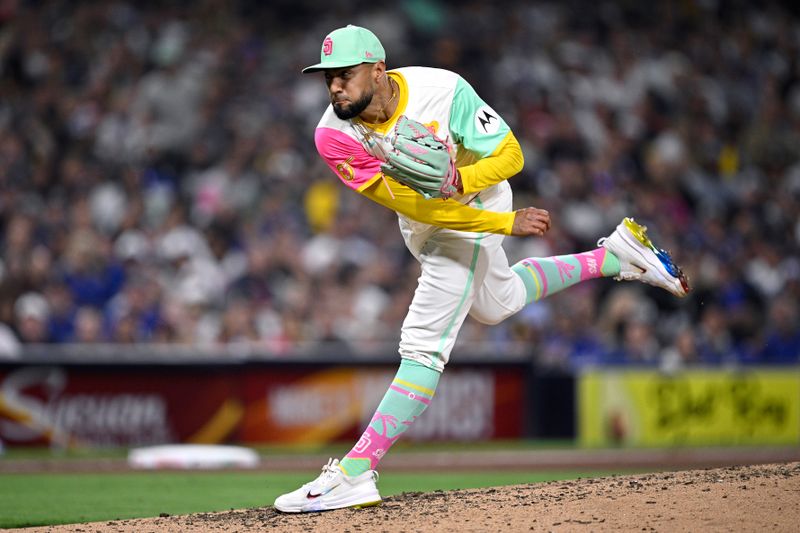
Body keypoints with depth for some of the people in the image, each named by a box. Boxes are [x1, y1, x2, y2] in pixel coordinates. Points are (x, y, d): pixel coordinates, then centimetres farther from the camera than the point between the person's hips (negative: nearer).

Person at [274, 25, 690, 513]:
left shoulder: (443, 90, -31)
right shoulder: (334, 136, -24)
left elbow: (510, 155, -22)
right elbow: (413, 205, -26)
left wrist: (460, 180, -42)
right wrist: (507, 223, -31)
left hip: (473, 210, -6)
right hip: (423, 226, 6)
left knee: (424, 345, -15)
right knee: (496, 302, 30)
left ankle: (354, 474, -16)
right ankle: (616, 255, 45)